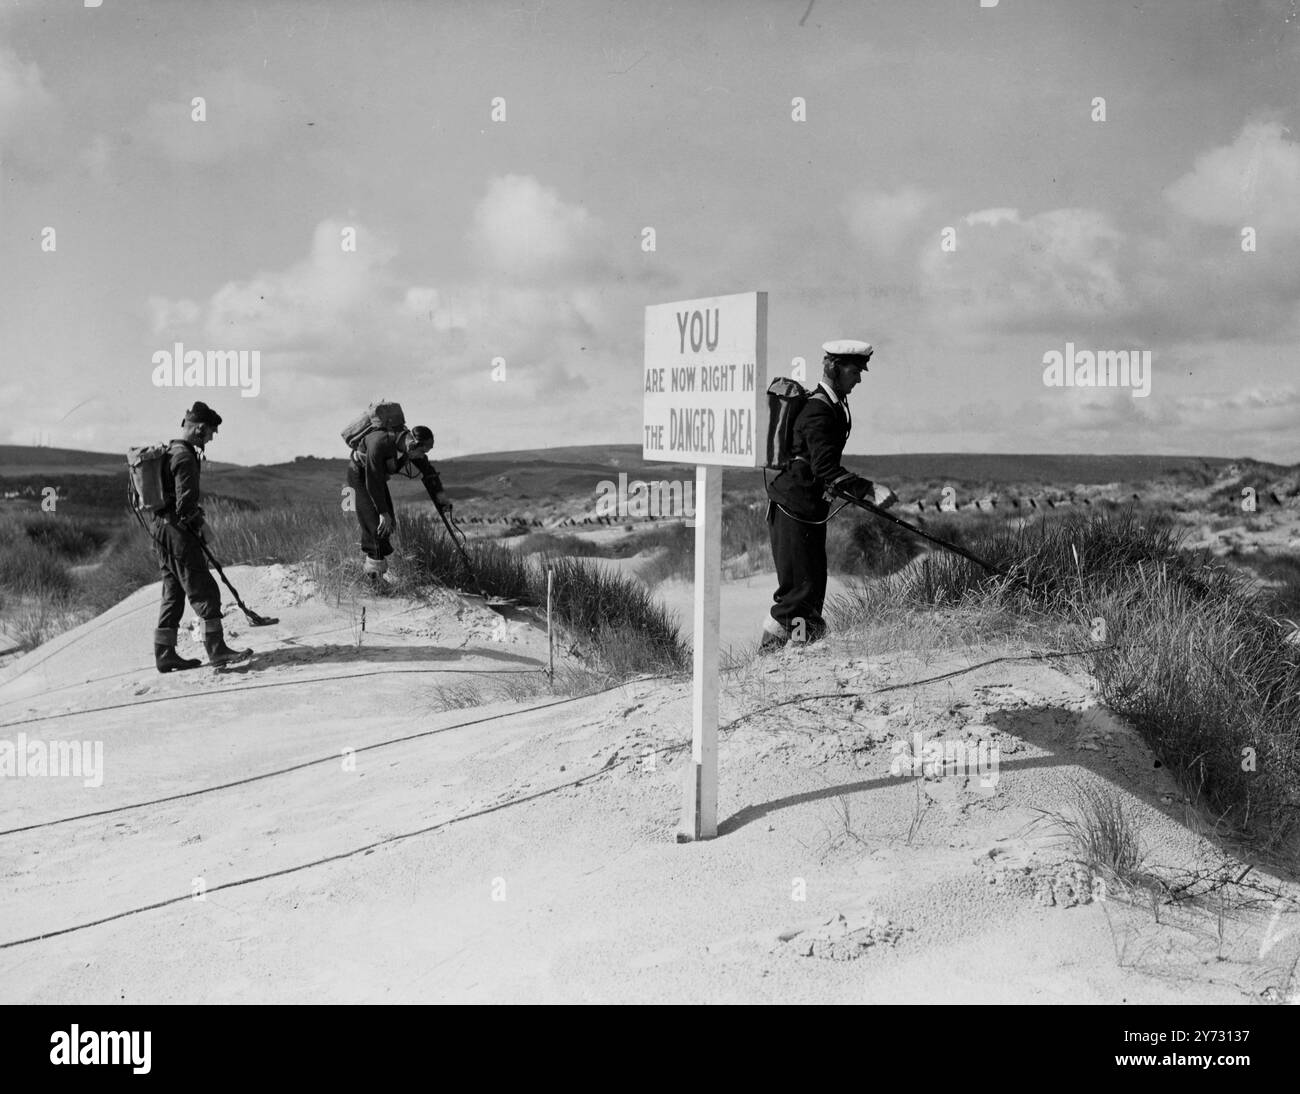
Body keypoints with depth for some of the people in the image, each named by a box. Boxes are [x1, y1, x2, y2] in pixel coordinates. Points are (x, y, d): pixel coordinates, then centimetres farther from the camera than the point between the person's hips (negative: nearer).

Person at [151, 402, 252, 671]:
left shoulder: (168, 452, 16)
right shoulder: (184, 456, -15)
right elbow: (185, 503, -20)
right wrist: (201, 524, -7)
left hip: (160, 529, 10)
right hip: (178, 531, -10)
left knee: (173, 593, 13)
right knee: (204, 591, -6)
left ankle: (165, 654, 14)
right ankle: (216, 649, -4)